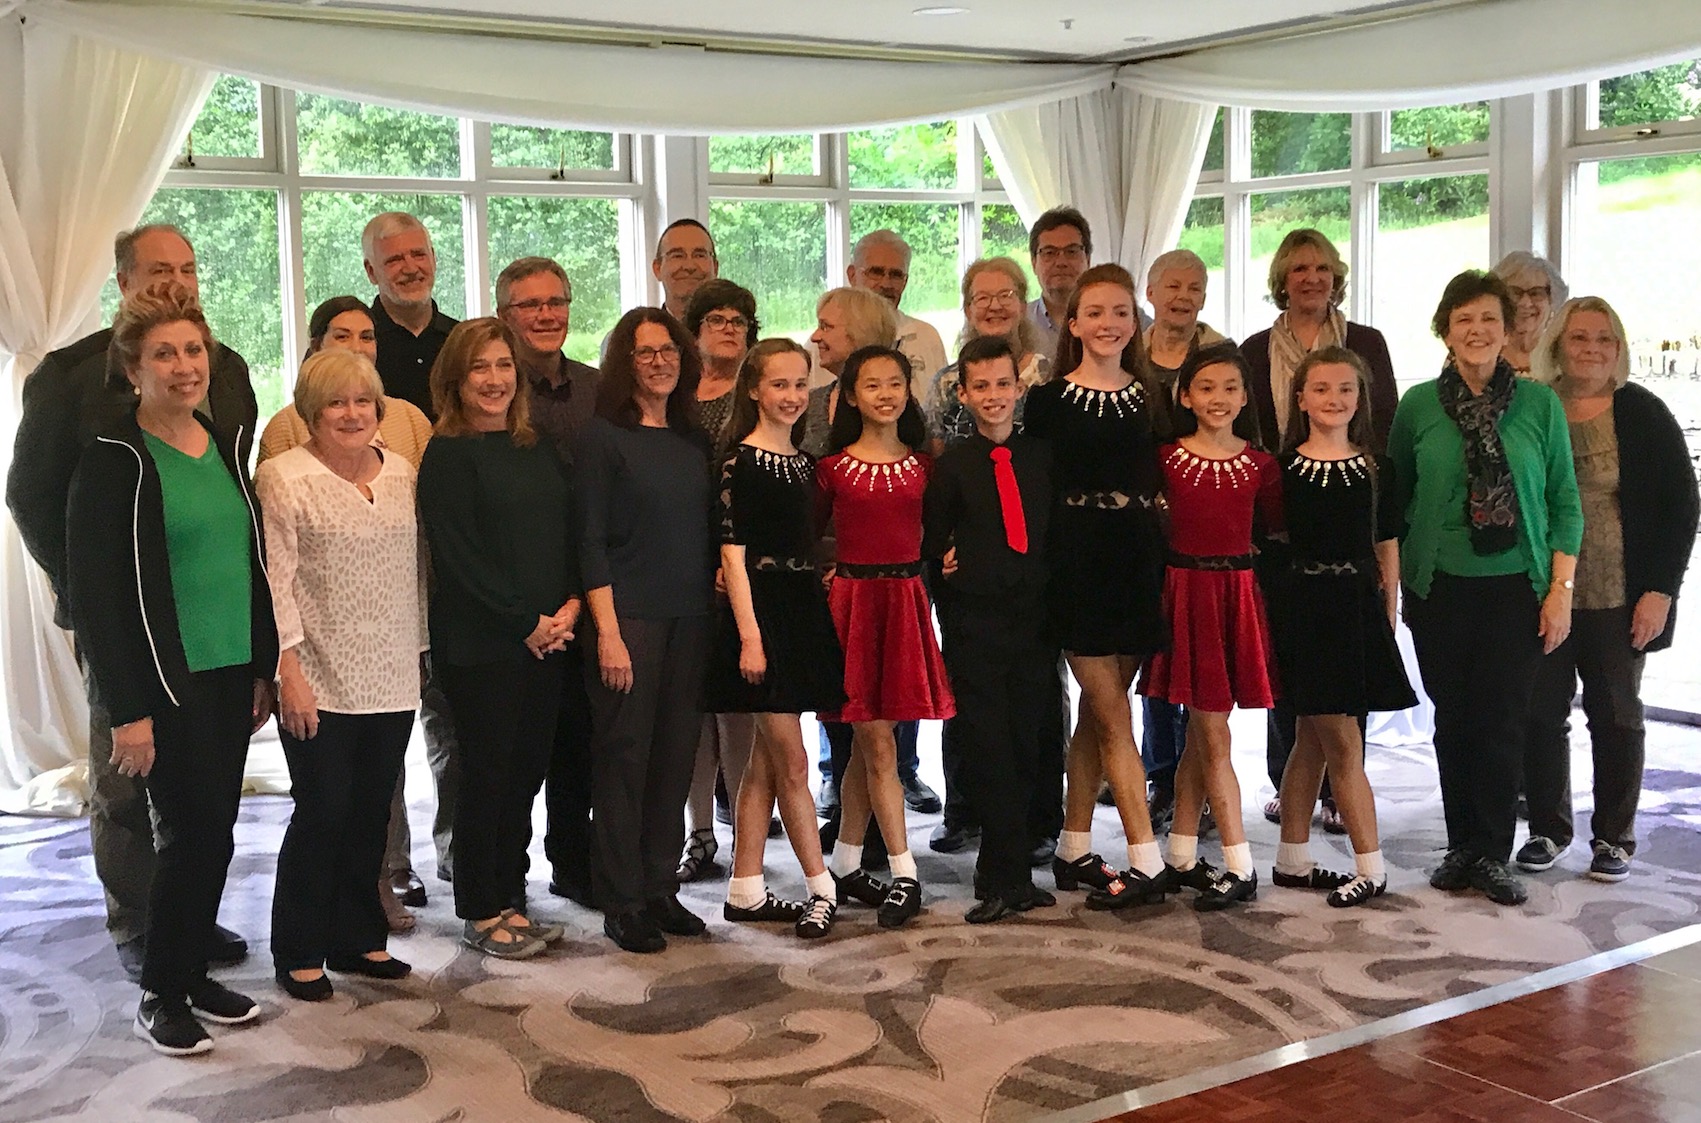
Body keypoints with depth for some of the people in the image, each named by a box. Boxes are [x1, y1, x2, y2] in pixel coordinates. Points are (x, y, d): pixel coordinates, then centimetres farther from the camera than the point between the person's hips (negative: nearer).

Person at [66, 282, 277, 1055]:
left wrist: (263, 667, 12)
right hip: (166, 678, -6)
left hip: (231, 673, 6)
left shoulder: (225, 448, 9)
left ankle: (192, 973, 26)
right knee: (195, 832, -5)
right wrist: (127, 710, -16)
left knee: (215, 831, 11)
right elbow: (93, 591, -13)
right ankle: (160, 996, 12)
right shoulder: (114, 461, -10)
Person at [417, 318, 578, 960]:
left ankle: (511, 900, 21)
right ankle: (481, 913, 12)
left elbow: (565, 538, 13)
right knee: (487, 772, 0)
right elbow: (459, 556, -12)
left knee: (527, 769, 10)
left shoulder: (538, 452, 13)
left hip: (545, 639, 6)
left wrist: (570, 607, -4)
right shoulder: (447, 456, -7)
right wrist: (525, 624, -13)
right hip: (479, 643, -6)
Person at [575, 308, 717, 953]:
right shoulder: (602, 437, -4)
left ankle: (660, 888, 20)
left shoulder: (694, 440, 13)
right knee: (624, 755, 0)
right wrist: (607, 632, -14)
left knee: (676, 755, 8)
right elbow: (590, 543, -8)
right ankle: (621, 903, 8)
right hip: (629, 616, -5)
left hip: (690, 619, 5)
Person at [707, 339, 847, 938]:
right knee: (792, 761, -3)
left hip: (803, 612, 8)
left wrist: (820, 616, 10)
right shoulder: (740, 462, -8)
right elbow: (733, 554, -12)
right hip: (760, 613, -8)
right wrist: (750, 635, -17)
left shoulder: (804, 463, 14)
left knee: (766, 760, 10)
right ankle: (821, 890, 5)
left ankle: (746, 891, 16)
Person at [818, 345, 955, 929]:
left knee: (866, 743, 8)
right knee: (877, 742, -4)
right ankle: (905, 875, 0)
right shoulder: (833, 467, 1)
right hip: (853, 599, -3)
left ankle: (845, 866, 19)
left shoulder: (922, 465, 9)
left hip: (907, 601, 3)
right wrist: (821, 573, -4)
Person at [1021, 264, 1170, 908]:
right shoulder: (1048, 401, 0)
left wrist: (1167, 565, 4)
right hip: (1079, 564, -4)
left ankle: (1073, 852, 19)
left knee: (1097, 712, 9)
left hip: (1137, 563, 4)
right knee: (1114, 716, -5)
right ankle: (1146, 861, -4)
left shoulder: (1151, 400, 10)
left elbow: (1166, 486, 12)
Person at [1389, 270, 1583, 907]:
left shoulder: (1540, 404, 1)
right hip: (1440, 589, 1)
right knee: (1453, 718, 5)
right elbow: (1394, 501, 9)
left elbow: (1565, 503, 4)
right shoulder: (1418, 406, 2)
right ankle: (1461, 846, 19)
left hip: (1517, 587, 0)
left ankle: (1492, 853, 10)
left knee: (1502, 720, -1)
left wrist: (1562, 588, -2)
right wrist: (1392, 584, 4)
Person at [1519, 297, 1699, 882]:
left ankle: (1613, 837, 19)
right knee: (1541, 713, 5)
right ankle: (1548, 829, 20)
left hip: (1619, 602, -1)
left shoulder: (1643, 413, -2)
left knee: (1616, 715, 8)